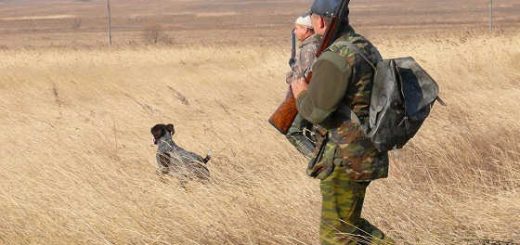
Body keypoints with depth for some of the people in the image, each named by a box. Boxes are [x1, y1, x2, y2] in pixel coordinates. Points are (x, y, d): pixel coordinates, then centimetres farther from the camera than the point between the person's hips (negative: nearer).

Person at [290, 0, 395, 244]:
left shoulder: (335, 58, -18)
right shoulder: (367, 49, 11)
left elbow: (316, 111, -22)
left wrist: (301, 94, -1)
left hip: (346, 157, -9)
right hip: (368, 151, 9)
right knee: (348, 223, 21)